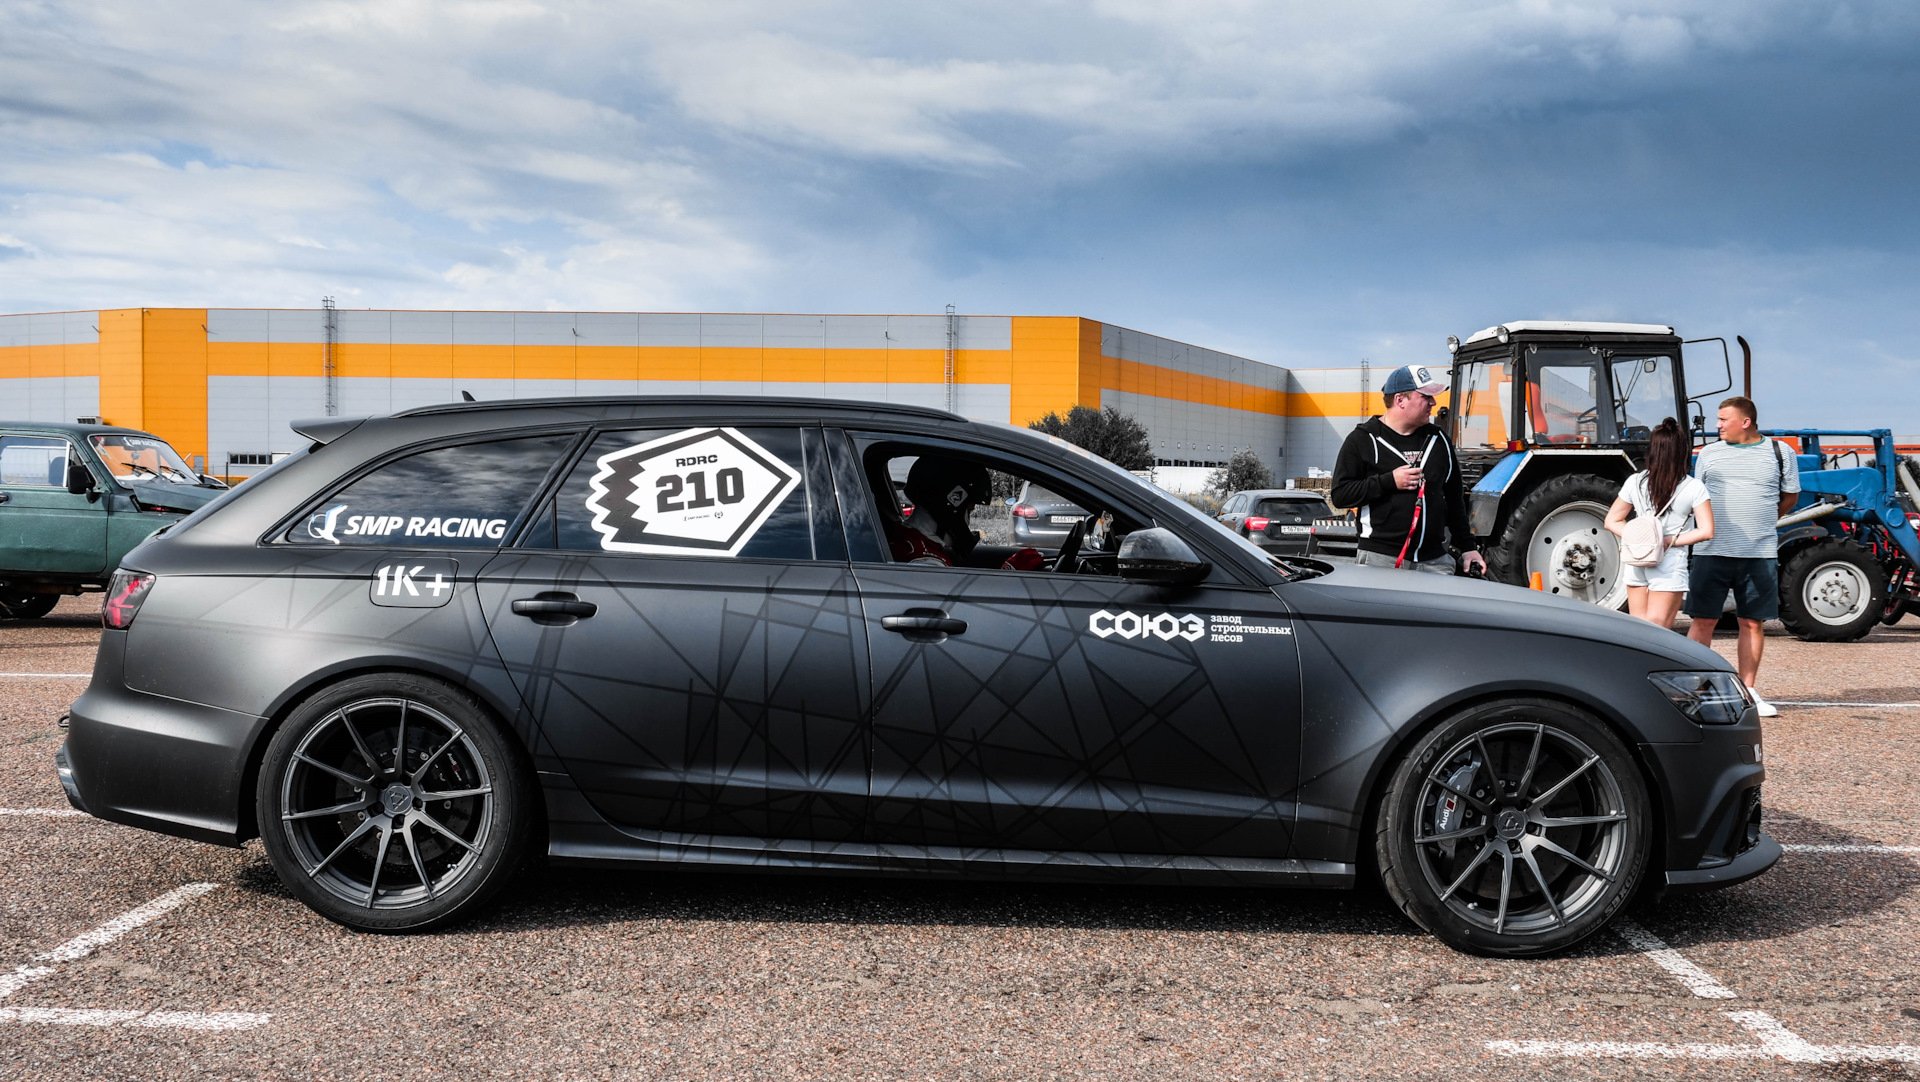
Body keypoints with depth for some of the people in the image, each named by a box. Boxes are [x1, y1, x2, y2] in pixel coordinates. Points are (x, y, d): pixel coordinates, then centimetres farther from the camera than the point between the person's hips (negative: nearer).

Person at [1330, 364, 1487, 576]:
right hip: (1381, 558, -4)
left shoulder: (1438, 439, 16)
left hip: (1435, 559, 4)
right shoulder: (1363, 439, 0)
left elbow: (1454, 498, 22)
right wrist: (1390, 481, -14)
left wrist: (1467, 547, 18)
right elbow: (1339, 495, -7)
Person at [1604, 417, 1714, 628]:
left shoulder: (1635, 482, 1)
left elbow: (1612, 522, 6)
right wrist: (1671, 541, -6)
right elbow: (1706, 531, -11)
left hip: (1637, 564, 4)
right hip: (1670, 565, -3)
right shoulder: (1693, 488, -7)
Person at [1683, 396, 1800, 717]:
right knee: (1703, 620, -1)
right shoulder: (1709, 454, 8)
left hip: (1760, 554, 0)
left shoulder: (1780, 453, 5)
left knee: (1752, 622, 6)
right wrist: (1713, 524, 3)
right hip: (1712, 551, 0)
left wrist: (1759, 520, 8)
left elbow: (1790, 497, 15)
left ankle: (1748, 690, 15)